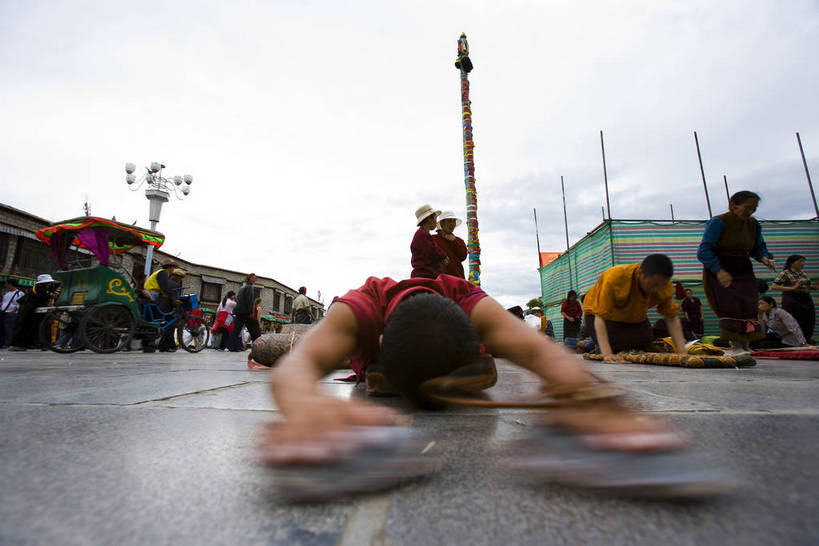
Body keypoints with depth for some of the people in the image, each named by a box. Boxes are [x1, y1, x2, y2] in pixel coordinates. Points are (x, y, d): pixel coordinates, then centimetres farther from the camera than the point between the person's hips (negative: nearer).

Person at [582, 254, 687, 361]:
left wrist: (682, 353, -24)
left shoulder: (664, 283, -22)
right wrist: (607, 354, -48)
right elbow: (600, 317, -39)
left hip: (636, 319, 6)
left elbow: (672, 318, -13)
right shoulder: (614, 278, -38)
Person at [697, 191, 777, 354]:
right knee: (731, 306, -14)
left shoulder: (753, 224, 7)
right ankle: (735, 345, -7)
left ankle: (745, 344, 8)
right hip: (719, 272, -6)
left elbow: (758, 247, 19)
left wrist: (764, 257, -5)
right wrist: (718, 270, -28)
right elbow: (704, 250, -19)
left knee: (749, 306, -2)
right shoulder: (718, 222, -13)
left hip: (744, 272, 6)